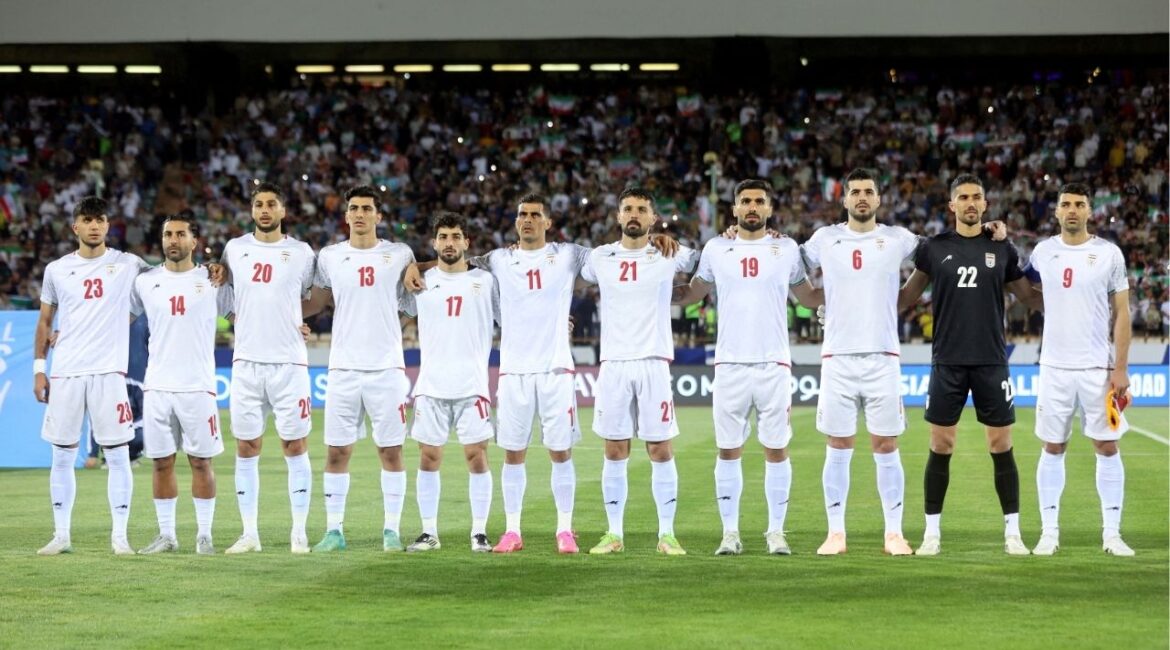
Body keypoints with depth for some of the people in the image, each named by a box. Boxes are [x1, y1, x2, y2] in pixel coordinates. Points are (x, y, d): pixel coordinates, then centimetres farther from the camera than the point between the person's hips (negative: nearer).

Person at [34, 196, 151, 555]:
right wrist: (38, 368, 8)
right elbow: (45, 322, 15)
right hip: (64, 373, 2)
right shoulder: (56, 270, 9)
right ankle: (62, 535, 12)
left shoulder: (127, 264, 5)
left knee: (117, 455, -3)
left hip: (108, 372, -2)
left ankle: (120, 536, 2)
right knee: (63, 456, 5)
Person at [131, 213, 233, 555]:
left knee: (201, 461, 1)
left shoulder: (213, 281, 2)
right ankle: (166, 535, 12)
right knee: (162, 462, 5)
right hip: (157, 386, 2)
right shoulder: (146, 282, 6)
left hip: (198, 386, -2)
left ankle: (205, 535, 8)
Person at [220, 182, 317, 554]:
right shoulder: (234, 249, 8)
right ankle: (249, 534, 8)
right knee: (246, 448, 3)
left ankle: (299, 532, 5)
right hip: (246, 362, 2)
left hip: (289, 362, -2)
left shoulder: (301, 252, 3)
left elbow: (314, 297, 15)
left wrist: (297, 321, 0)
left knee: (295, 445, 0)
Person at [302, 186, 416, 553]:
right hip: (343, 369, 1)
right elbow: (316, 302, 18)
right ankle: (334, 530, 9)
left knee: (391, 452, 1)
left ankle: (391, 530, 8)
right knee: (337, 452, 2)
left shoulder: (399, 256, 3)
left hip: (386, 368, -1)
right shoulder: (329, 257, 7)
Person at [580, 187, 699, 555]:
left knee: (660, 450, -1)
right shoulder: (600, 257, 8)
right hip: (613, 363, 1)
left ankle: (667, 534, 5)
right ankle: (614, 534, 9)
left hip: (654, 363, -1)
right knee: (614, 452, 4)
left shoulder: (669, 255, 3)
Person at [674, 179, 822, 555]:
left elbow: (809, 297, 18)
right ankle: (730, 533, 8)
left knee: (776, 449, 1)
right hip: (729, 365, 0)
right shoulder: (716, 249, 8)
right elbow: (692, 294, 19)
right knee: (728, 450, 2)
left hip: (774, 365, 0)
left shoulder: (787, 249, 7)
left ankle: (776, 532, 8)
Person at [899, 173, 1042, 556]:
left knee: (1001, 446, 1)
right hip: (947, 363, 0)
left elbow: (1029, 297, 13)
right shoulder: (934, 248, 4)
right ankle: (932, 532, 9)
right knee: (941, 447, 1)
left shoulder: (1002, 250, 6)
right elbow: (908, 295, 13)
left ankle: (1013, 533, 9)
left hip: (991, 362, 0)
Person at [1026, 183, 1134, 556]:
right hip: (1055, 368, 2)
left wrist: (1120, 368, -6)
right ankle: (1049, 532, 9)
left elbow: (1121, 313, 0)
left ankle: (1111, 533, 6)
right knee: (1053, 448, 4)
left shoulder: (1109, 254, -2)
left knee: (1107, 447, 1)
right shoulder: (1044, 251, 4)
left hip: (1097, 368, -2)